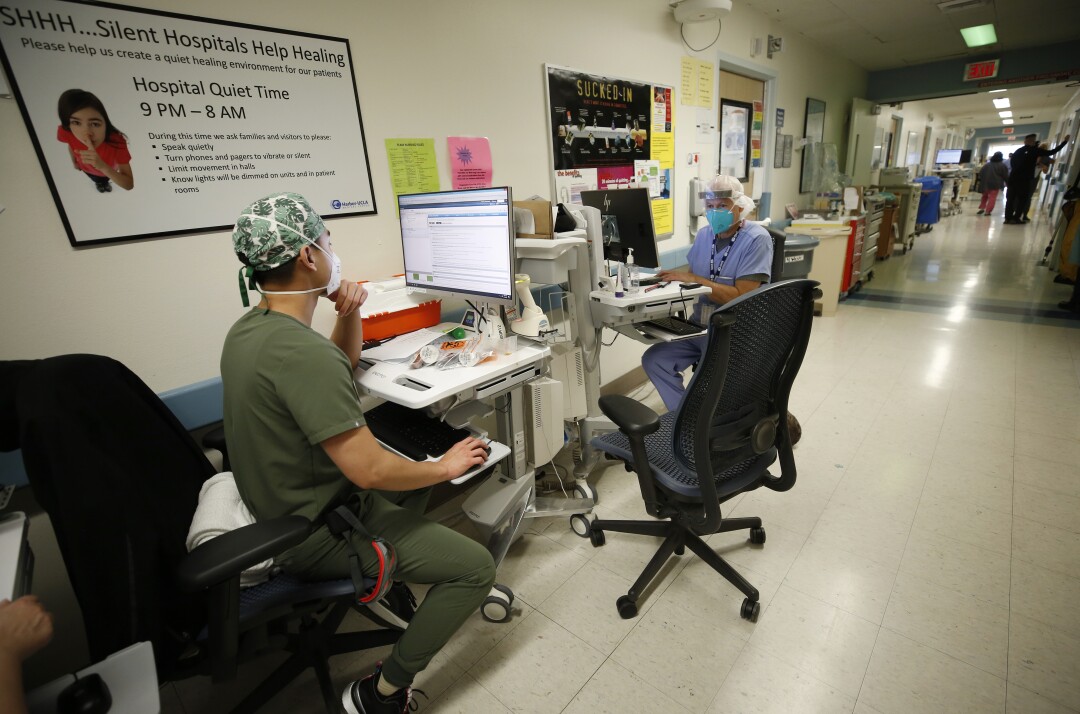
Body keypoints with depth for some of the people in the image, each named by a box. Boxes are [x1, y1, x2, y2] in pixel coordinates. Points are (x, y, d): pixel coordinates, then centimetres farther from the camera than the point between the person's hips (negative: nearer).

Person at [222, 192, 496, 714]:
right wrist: (445, 467, -16)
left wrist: (350, 311, -5)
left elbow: (345, 361, 14)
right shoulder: (301, 352, -32)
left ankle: (402, 577, 36)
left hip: (285, 505, 10)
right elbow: (368, 469, -33)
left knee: (420, 464, 25)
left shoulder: (249, 328, 0)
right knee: (476, 567, -8)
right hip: (318, 534, -10)